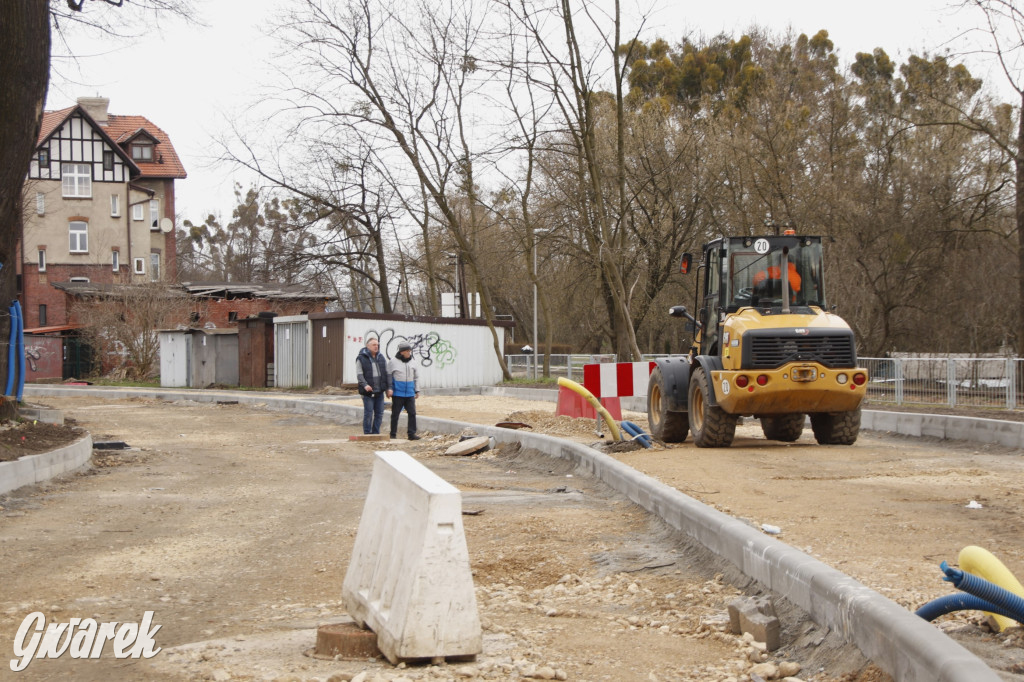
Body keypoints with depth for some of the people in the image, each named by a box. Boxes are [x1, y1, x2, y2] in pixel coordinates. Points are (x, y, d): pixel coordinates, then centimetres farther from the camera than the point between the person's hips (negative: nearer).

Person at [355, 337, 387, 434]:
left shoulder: (381, 357, 12)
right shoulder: (361, 359, -3)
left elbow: (386, 373, 16)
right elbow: (359, 375, -9)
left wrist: (388, 388, 9)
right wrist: (365, 385, -24)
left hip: (379, 391, 5)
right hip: (368, 392, -5)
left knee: (379, 414, 6)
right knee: (368, 414, -4)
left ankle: (376, 433, 15)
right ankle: (367, 434, 2)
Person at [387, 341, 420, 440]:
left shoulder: (411, 362, 13)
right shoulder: (393, 362, -2)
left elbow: (415, 377, 20)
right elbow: (389, 376, -2)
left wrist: (417, 391, 20)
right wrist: (389, 388, -11)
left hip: (410, 394, 4)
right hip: (397, 393, -4)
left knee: (412, 413, -2)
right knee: (395, 414, 2)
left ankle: (412, 434, 1)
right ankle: (393, 434, 10)